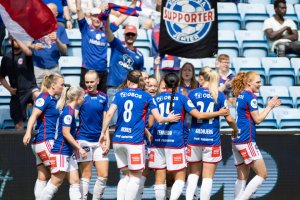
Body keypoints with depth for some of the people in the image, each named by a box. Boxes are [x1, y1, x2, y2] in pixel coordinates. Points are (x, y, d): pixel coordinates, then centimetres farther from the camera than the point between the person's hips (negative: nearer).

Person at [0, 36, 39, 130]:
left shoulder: (25, 53, 0)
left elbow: (28, 52, -27)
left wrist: (17, 39, -25)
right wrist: (9, 88, -1)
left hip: (30, 88, -3)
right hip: (17, 93, 3)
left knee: (37, 96, -39)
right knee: (19, 124, 4)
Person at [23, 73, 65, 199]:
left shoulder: (52, 99, 17)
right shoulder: (44, 97, -10)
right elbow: (33, 116, -21)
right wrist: (28, 133, -34)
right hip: (44, 141, -9)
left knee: (43, 176, 7)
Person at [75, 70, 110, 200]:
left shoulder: (103, 97, 8)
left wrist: (107, 140, 4)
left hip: (99, 141, 4)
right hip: (84, 140, -4)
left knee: (103, 175, 0)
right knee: (86, 176, -1)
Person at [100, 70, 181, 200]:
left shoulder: (120, 94, 9)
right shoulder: (146, 96, 2)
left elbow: (109, 114, -2)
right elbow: (159, 119, 3)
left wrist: (103, 133, 5)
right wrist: (169, 119, 23)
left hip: (118, 140, 4)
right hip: (135, 141, -4)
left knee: (126, 175, 16)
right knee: (135, 177, 2)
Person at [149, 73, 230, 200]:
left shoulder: (157, 98, 10)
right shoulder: (182, 98, 2)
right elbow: (199, 115, -4)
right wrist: (220, 113, 7)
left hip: (158, 140, 3)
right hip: (175, 141, -3)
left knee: (160, 178, 7)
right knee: (180, 177, 3)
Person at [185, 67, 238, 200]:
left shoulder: (193, 94, -1)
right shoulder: (219, 95, -2)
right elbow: (229, 119, -2)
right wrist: (235, 129, 17)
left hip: (195, 138, 1)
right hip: (212, 139, -1)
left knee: (194, 173, 16)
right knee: (208, 177, 2)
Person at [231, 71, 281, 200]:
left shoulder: (240, 95, 16)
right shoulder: (251, 97, -11)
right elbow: (257, 119, -10)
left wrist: (269, 106, 17)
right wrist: (269, 106, 1)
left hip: (237, 140, 9)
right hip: (247, 141, -9)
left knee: (242, 177, 10)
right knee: (262, 174, -6)